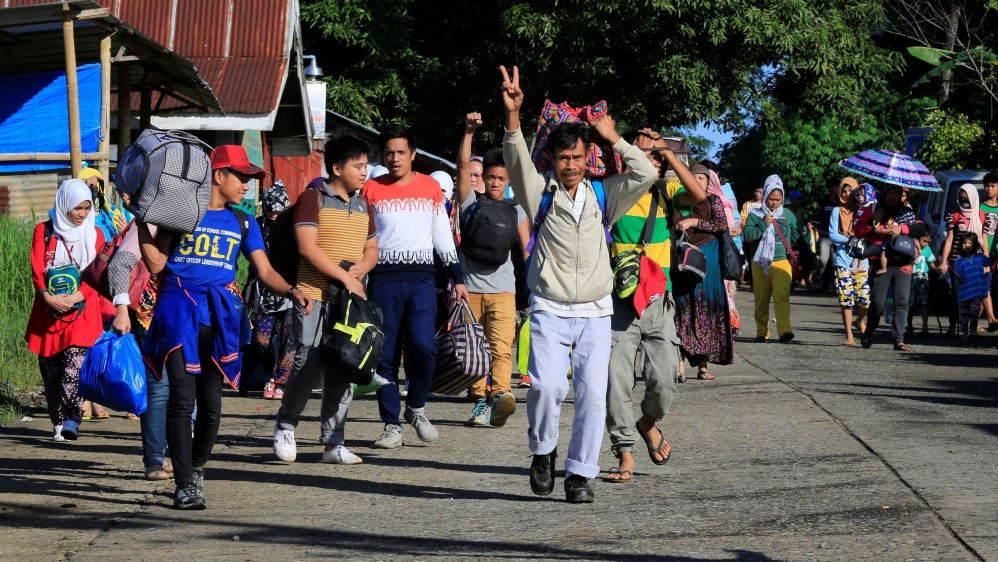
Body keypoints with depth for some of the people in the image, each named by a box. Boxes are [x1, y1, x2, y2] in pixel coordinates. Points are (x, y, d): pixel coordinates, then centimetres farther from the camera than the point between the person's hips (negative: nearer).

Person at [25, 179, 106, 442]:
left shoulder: (95, 235, 9)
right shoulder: (44, 232, 8)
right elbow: (37, 271, -1)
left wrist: (75, 297, -17)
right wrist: (47, 297, -19)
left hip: (82, 314, -1)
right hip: (48, 312, 1)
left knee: (74, 366, -18)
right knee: (50, 371, 3)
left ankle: (72, 420, -27)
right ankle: (58, 422, 12)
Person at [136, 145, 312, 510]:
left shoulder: (243, 223, 15)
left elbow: (265, 271, 9)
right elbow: (156, 264, 1)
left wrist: (290, 291, -10)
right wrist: (141, 220, -6)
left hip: (220, 315, 4)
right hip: (179, 310, -4)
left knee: (211, 403, 6)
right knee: (182, 398, -13)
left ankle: (197, 467, 29)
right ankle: (185, 484, -12)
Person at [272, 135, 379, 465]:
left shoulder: (362, 206, 17)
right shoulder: (312, 199, -4)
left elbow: (371, 248, 22)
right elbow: (307, 247, -13)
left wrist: (362, 268, -2)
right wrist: (345, 277, -15)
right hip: (315, 298, -6)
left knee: (342, 371, 3)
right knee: (309, 365, -12)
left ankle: (333, 444, 7)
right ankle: (285, 425, 11)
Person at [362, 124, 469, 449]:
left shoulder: (430, 187, 10)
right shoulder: (371, 189, 7)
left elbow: (443, 236, 16)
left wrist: (457, 278, 13)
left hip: (420, 279, 0)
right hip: (382, 280, 0)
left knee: (423, 346, -16)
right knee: (385, 356, 0)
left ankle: (416, 407, 7)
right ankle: (391, 425, 7)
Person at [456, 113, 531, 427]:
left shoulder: (516, 211, 12)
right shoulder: (471, 203, 11)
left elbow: (527, 250, 7)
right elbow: (463, 166, 0)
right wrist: (469, 132, -8)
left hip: (502, 289, -1)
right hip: (469, 288, 1)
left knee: (501, 348, -16)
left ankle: (500, 393, -32)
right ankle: (480, 400, 9)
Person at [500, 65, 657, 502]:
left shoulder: (602, 197, 9)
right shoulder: (541, 193, 3)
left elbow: (646, 174, 0)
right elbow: (518, 162, -14)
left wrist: (613, 137, 2)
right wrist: (513, 115, -30)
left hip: (595, 313, 2)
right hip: (549, 311, -2)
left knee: (593, 394, -4)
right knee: (547, 385, -19)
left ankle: (580, 475, 6)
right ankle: (542, 451, 7)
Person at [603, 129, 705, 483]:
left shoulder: (665, 191, 6)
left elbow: (699, 196, -12)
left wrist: (668, 153, -12)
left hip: (659, 300, 2)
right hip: (621, 301, -2)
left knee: (665, 379, -4)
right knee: (617, 380, -5)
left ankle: (649, 423, 29)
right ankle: (624, 454, 6)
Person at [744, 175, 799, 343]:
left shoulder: (788, 216, 10)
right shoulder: (756, 215, 4)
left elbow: (796, 237, 16)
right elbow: (747, 235, -8)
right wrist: (764, 224, -14)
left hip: (782, 262, -1)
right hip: (760, 263, 1)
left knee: (782, 296, -18)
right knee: (761, 300, 7)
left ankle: (784, 330, -28)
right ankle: (762, 332, 19)